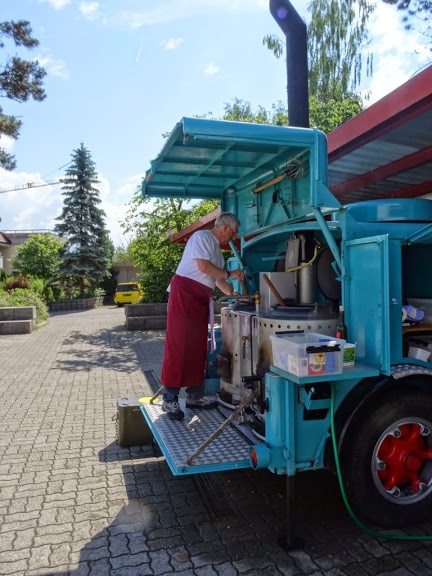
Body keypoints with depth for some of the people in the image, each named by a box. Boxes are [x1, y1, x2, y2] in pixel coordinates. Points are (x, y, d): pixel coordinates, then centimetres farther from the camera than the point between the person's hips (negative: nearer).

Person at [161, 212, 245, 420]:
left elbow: (219, 280, 25)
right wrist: (230, 274, -7)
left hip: (201, 298, 9)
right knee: (178, 345, -9)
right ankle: (170, 399, -5)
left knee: (198, 347, 9)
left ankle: (194, 395, 17)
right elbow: (203, 266, -18)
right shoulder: (202, 237, -6)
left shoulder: (217, 249, 22)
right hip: (184, 293, -9)